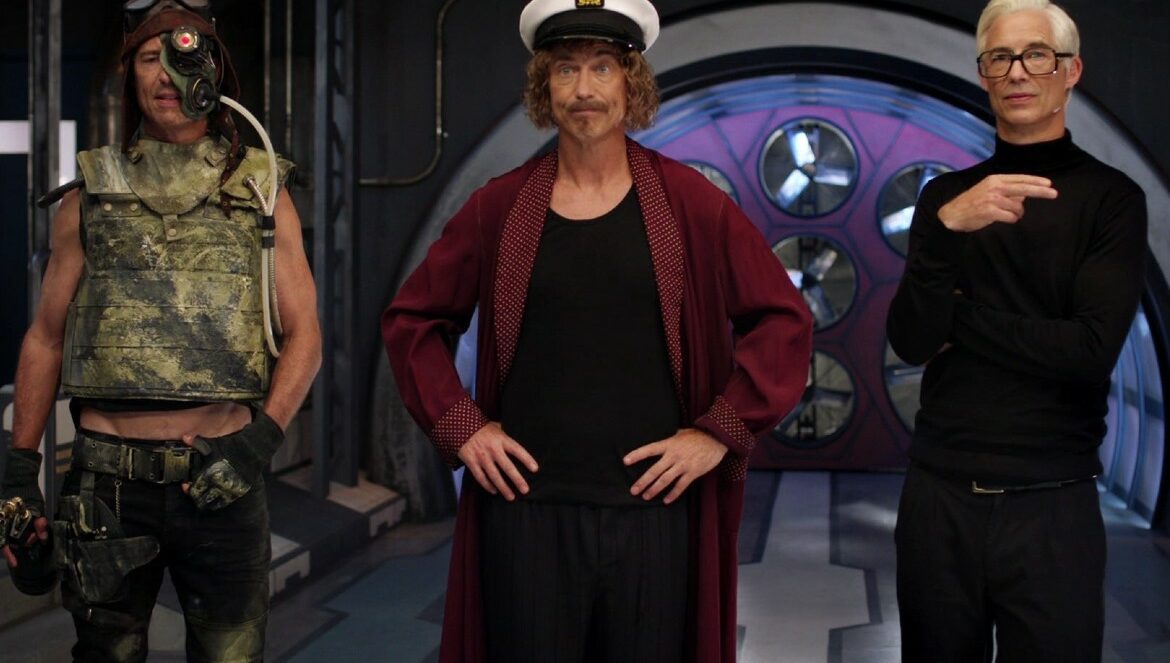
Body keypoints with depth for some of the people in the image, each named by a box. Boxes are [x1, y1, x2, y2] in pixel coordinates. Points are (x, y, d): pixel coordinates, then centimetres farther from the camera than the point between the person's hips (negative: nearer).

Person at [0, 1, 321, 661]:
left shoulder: (262, 193, 5)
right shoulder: (89, 198, 8)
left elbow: (304, 334, 3)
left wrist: (261, 436, -11)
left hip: (222, 475, -1)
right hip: (108, 480, 1)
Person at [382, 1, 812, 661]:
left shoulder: (690, 202, 1)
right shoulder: (500, 205, 4)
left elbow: (784, 320, 1)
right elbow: (414, 320, 12)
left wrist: (721, 432, -5)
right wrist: (458, 426, 1)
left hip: (653, 510, 0)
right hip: (527, 509, 1)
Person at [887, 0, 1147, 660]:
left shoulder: (1111, 196, -3)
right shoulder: (945, 195, 6)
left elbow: (1092, 350, -14)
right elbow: (911, 341, -6)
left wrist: (959, 318, -6)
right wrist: (947, 228, -20)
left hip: (1052, 502, -3)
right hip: (939, 490, 3)